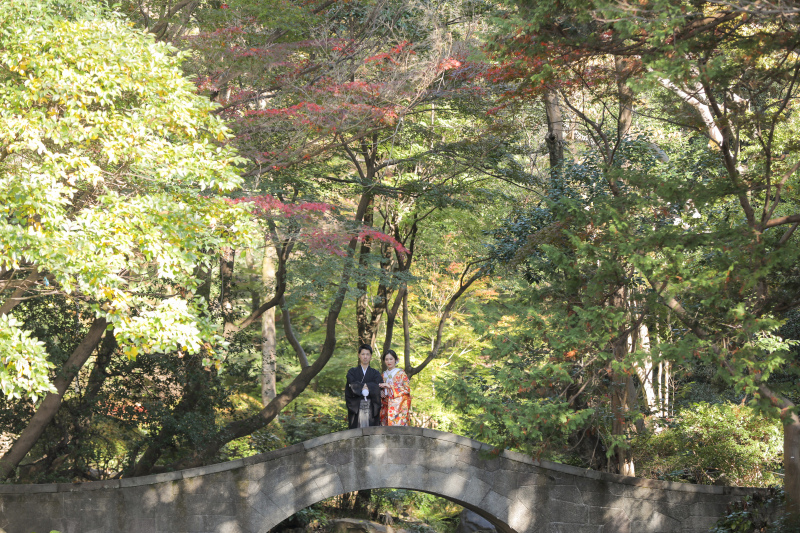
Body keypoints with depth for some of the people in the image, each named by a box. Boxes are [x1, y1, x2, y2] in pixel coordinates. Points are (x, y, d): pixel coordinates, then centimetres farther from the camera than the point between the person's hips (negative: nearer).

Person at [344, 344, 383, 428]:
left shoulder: (375, 373, 13)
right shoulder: (352, 372, 11)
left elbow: (377, 387, -6)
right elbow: (353, 386, -7)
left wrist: (359, 386, -11)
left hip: (371, 409, 1)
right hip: (356, 408, -1)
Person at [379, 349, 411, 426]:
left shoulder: (401, 373, -1)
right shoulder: (384, 375, 15)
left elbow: (407, 389, -9)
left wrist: (390, 386, -14)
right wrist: (381, 393, -1)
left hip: (398, 408, -4)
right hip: (386, 408, 5)